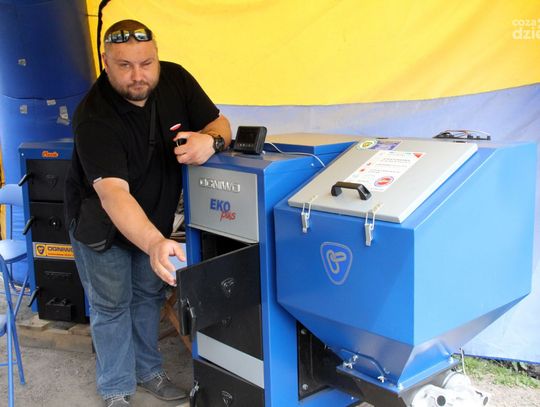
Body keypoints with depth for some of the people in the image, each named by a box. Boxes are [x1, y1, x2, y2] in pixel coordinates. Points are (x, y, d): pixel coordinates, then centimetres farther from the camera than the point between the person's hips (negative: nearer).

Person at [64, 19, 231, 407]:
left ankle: (148, 370, 39)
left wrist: (210, 140, -37)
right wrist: (155, 244, -61)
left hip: (154, 219, 5)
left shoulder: (175, 78, -18)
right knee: (112, 305, 7)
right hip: (101, 222, -5)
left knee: (150, 296, 19)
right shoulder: (94, 118, -33)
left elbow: (219, 123, -11)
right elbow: (113, 193, -45)